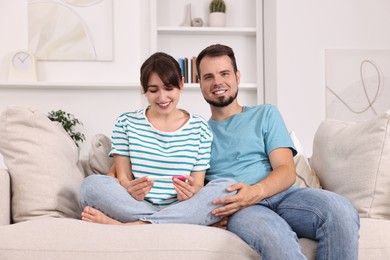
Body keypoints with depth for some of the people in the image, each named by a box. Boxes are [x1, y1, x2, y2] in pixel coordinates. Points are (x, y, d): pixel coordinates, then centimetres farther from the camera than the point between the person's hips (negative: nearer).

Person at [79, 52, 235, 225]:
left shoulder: (199, 128, 9)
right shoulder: (126, 123, 9)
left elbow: (198, 183, 6)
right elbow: (122, 178, 5)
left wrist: (191, 193, -18)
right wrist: (130, 189, -20)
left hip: (181, 208, 1)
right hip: (135, 204, 0)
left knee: (227, 187, -28)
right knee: (91, 184, -26)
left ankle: (128, 226, -31)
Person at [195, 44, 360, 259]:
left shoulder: (266, 114, 21)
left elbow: (287, 171, 6)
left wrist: (256, 191, -15)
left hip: (280, 194, 3)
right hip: (238, 207, -2)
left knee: (340, 211, -32)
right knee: (275, 237, -41)